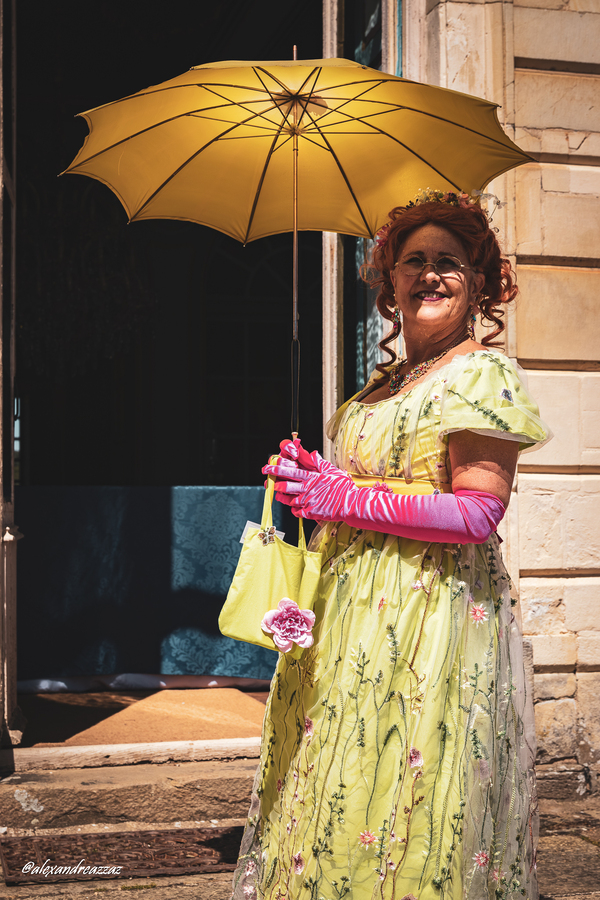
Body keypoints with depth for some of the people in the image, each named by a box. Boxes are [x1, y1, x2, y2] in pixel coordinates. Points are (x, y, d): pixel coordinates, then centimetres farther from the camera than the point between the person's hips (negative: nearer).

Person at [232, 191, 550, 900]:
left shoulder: (483, 376, -8)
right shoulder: (385, 381, 17)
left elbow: (478, 514, -18)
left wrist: (344, 499, -19)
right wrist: (315, 482, 4)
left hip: (432, 607, -8)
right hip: (356, 604, 8)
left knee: (395, 793, 0)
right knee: (335, 784, 14)